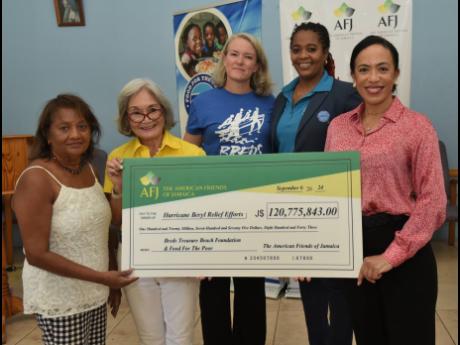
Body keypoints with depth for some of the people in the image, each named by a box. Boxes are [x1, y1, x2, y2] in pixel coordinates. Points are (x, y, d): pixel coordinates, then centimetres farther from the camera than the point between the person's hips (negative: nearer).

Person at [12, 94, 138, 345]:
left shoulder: (88, 169, 3)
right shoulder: (37, 179, -18)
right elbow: (36, 254, -20)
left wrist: (110, 284, 11)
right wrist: (101, 277, -19)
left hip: (94, 294, 6)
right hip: (59, 299, -6)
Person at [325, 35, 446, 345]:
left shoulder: (417, 125, -8)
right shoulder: (338, 126, 6)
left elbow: (432, 201, -12)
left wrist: (390, 256, -15)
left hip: (403, 250, -4)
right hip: (352, 248, 4)